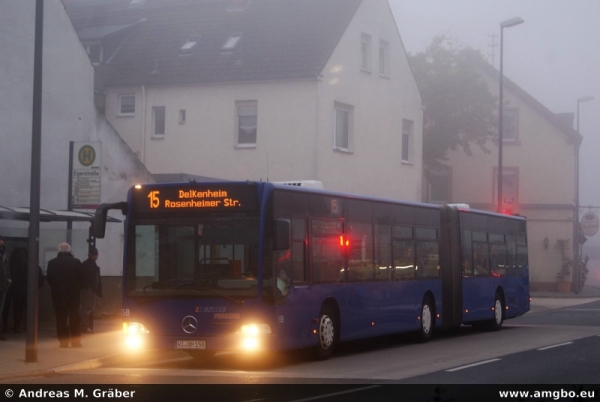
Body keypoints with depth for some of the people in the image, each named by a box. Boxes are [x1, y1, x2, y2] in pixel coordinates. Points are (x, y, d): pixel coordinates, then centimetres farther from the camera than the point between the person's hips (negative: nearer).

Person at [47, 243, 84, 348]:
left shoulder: (52, 263, -1)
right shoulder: (76, 262, -3)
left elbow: (49, 279, 3)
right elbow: (81, 278, 0)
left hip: (58, 294, 0)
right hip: (74, 294, 0)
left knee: (61, 318, 4)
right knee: (74, 318, 6)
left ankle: (63, 341, 1)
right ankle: (76, 341, 5)